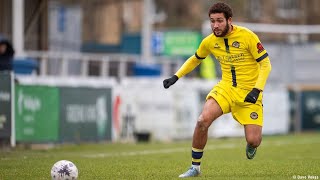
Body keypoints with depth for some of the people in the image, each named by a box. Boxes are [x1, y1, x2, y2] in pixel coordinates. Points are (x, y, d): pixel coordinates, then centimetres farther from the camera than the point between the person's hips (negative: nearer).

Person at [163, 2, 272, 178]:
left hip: (249, 92, -3)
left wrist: (257, 90, -23)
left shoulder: (246, 36, -15)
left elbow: (265, 64, -12)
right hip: (226, 88, 3)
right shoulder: (209, 41, -1)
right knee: (203, 120, -23)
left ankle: (251, 145, 29)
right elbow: (195, 59, 20)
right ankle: (195, 167, -6)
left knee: (253, 140, -12)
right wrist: (176, 77, 8)